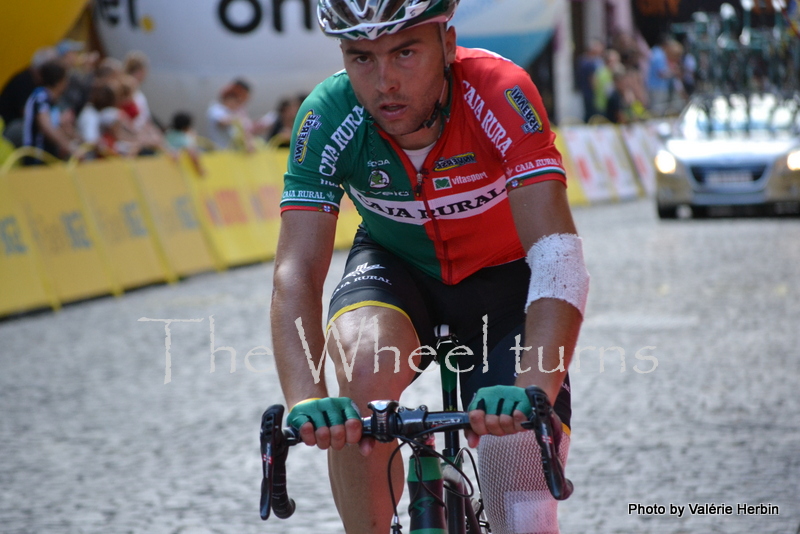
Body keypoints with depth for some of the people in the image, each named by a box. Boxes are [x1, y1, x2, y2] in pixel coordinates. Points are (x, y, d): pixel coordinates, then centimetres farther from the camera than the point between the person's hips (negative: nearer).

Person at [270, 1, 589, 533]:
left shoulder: (501, 95, -33)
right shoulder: (328, 118, -26)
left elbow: (559, 258, -41)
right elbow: (296, 274, -31)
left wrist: (533, 391, -55)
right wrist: (307, 401, -48)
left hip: (503, 277, -1)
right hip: (397, 267, 1)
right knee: (364, 357, -34)